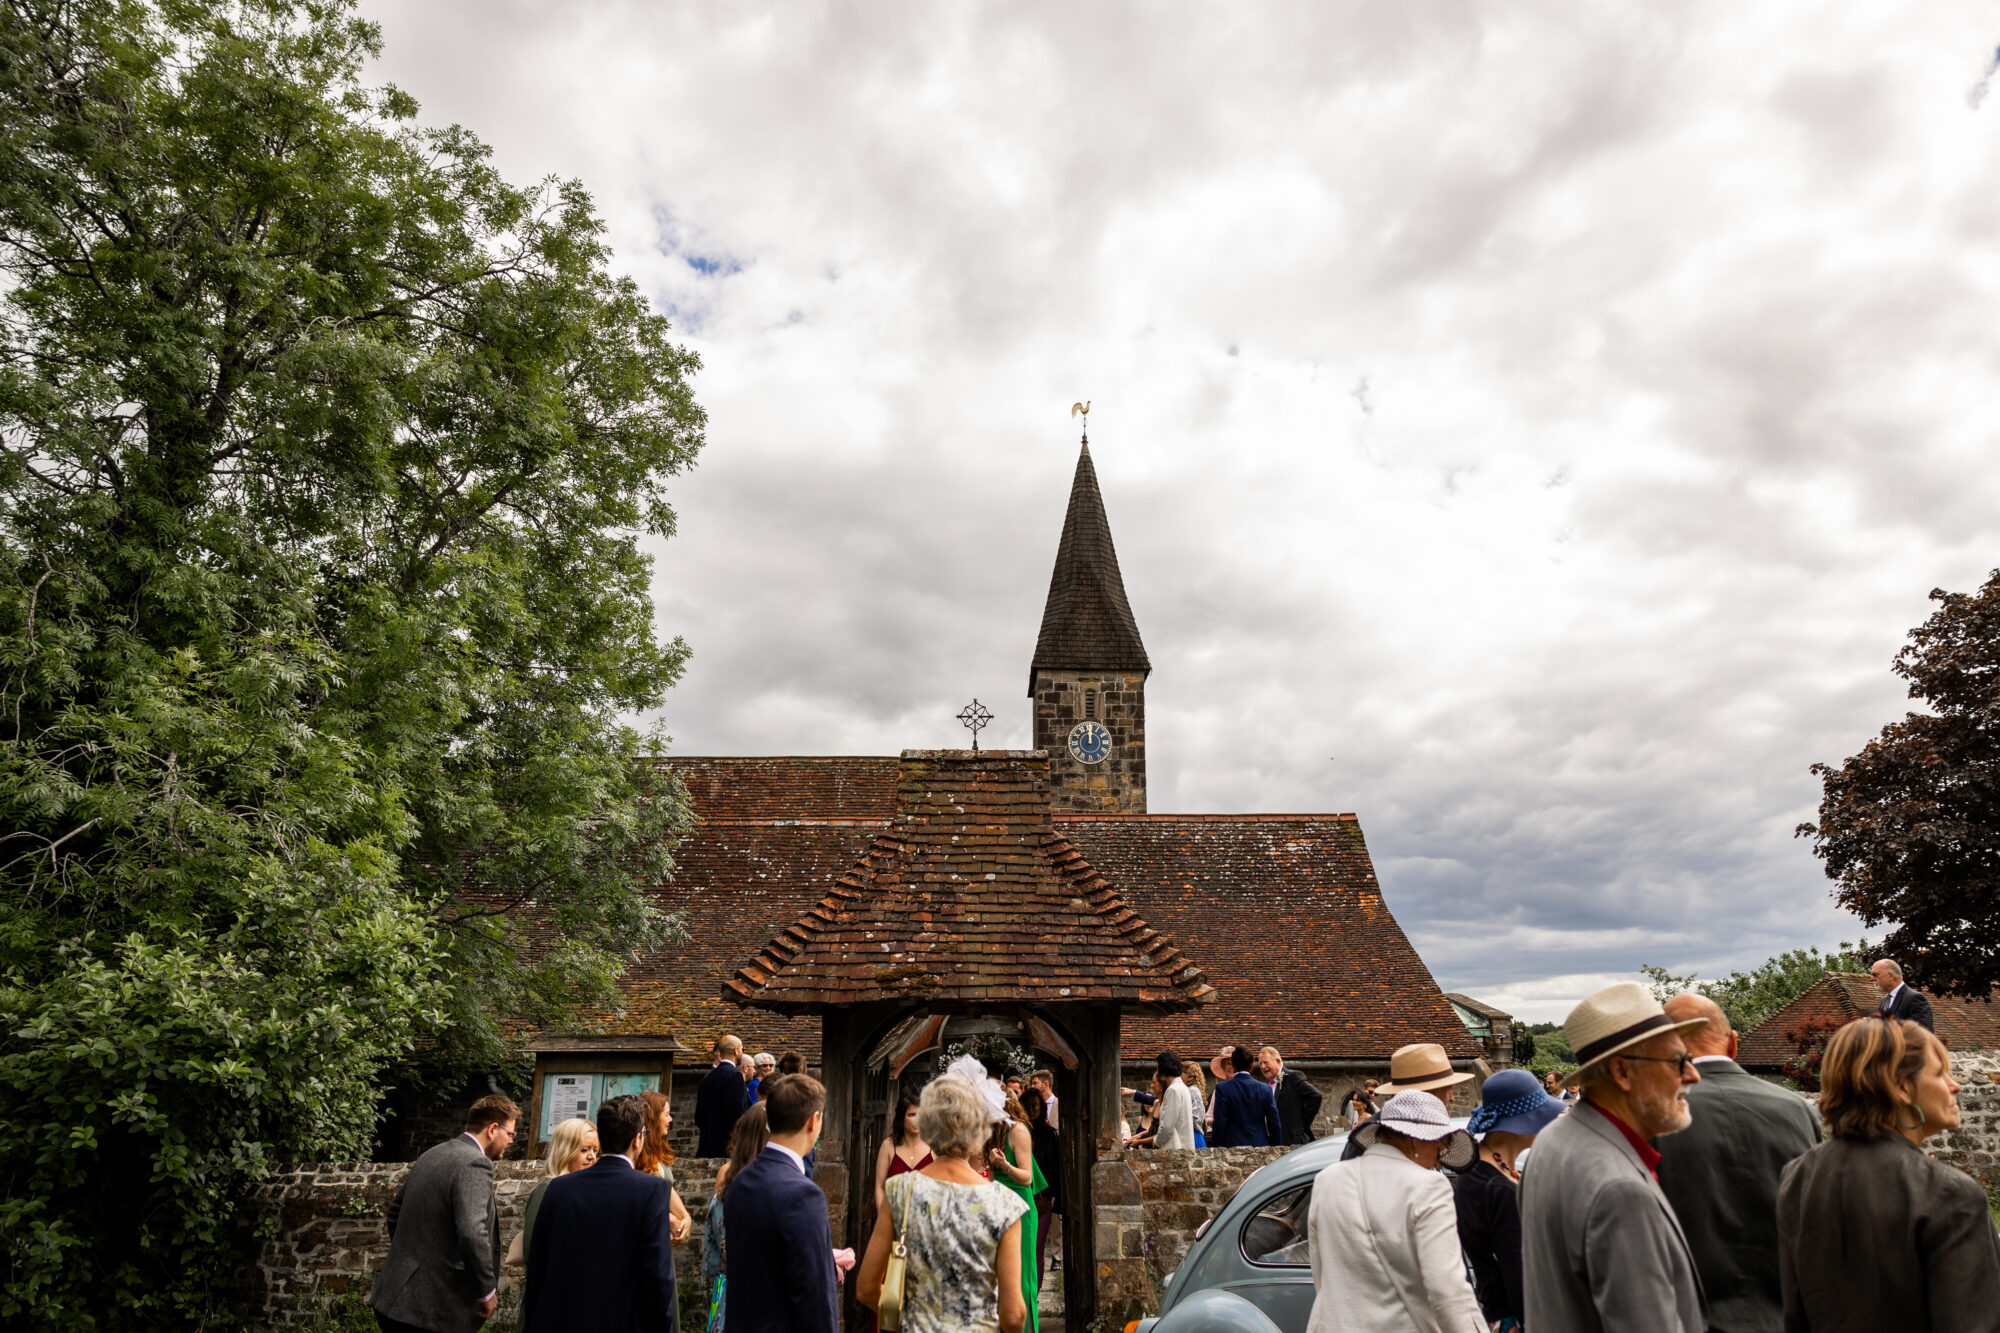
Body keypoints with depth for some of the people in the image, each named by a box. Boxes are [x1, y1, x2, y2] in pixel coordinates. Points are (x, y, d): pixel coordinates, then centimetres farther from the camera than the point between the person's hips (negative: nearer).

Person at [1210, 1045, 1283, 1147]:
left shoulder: (1222, 1089, -7)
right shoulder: (1265, 1089, 1)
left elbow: (1219, 1124, -7)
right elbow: (1274, 1124, 4)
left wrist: (1218, 1148, 0)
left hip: (1233, 1147, -3)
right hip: (1261, 1147, 3)